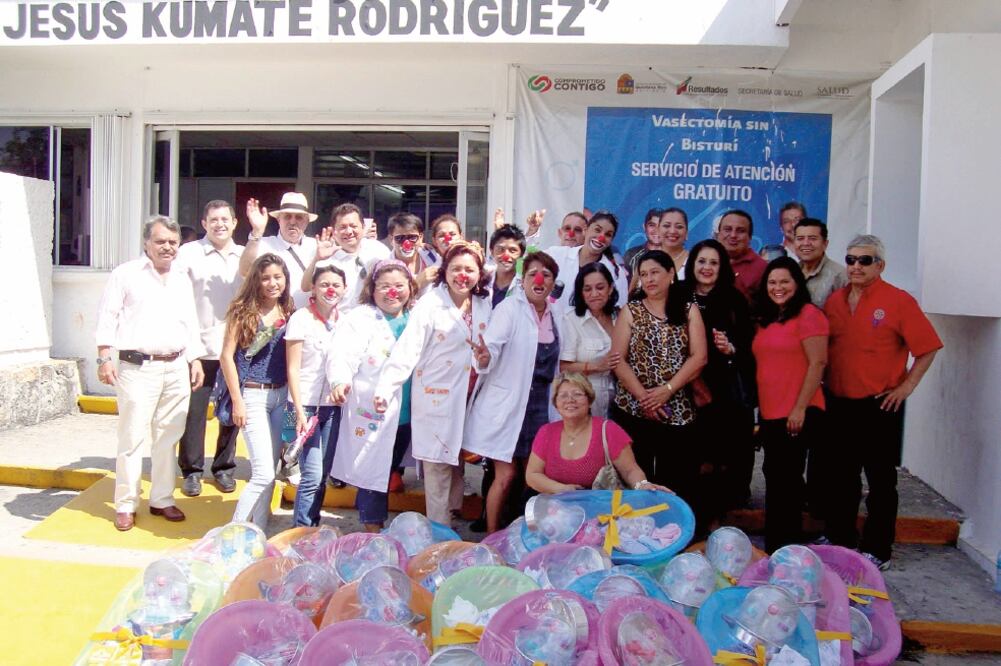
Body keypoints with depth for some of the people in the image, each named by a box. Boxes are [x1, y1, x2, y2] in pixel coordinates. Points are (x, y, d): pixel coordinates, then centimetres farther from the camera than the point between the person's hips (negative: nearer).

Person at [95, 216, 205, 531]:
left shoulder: (182, 280, 17)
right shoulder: (126, 274, 1)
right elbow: (108, 318, -2)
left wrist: (195, 360, 13)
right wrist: (105, 358, -10)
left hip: (176, 368, 5)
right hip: (138, 367, -5)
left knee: (167, 437, 9)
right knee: (133, 438, -3)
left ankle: (162, 499, 19)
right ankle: (125, 505, 8)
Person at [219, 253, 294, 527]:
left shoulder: (289, 314, 7)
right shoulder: (243, 311, -6)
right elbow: (227, 356, -7)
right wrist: (237, 401, -10)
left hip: (281, 395, 5)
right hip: (252, 395, -5)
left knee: (268, 471, 10)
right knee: (264, 473, -10)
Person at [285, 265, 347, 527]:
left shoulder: (344, 321, 7)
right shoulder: (301, 318, -6)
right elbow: (293, 368, -7)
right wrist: (299, 411, -12)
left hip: (333, 407, 5)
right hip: (307, 405, -4)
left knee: (323, 474, 8)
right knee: (313, 475, -8)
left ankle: (311, 528, 20)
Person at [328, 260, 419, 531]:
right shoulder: (361, 318, -6)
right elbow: (343, 356, -18)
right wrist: (341, 381, -37)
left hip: (405, 414, 5)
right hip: (371, 413, -5)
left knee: (388, 470, 17)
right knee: (373, 474, 1)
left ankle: (370, 516, 35)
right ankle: (374, 532, 14)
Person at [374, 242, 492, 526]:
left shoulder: (484, 305, 4)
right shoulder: (430, 305, -12)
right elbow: (407, 350, -20)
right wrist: (385, 388, -28)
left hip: (469, 400, 5)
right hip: (437, 399, -5)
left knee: (457, 463, 14)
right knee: (438, 468, 0)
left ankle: (453, 515, 28)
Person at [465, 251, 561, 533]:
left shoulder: (553, 315, 7)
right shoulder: (510, 308, -11)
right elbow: (492, 344, -24)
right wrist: (484, 359, -44)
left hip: (538, 405, 6)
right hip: (506, 403, -6)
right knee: (506, 475, -5)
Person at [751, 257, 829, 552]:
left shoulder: (808, 314, -9)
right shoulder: (766, 320, 16)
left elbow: (817, 364, -15)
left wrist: (800, 408, -18)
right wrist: (756, 400, 13)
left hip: (797, 414, -8)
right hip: (770, 414, 8)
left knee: (785, 481, -1)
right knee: (776, 478, 14)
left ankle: (786, 551, 11)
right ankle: (774, 549, 25)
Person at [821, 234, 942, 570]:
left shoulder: (899, 301, -8)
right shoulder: (835, 300, 6)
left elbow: (927, 348, -7)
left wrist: (907, 385, -10)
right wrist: (826, 381, 6)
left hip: (880, 404, -5)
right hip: (840, 402, 5)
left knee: (880, 479, 5)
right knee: (841, 477, 15)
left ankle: (877, 550, 15)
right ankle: (840, 541, 29)